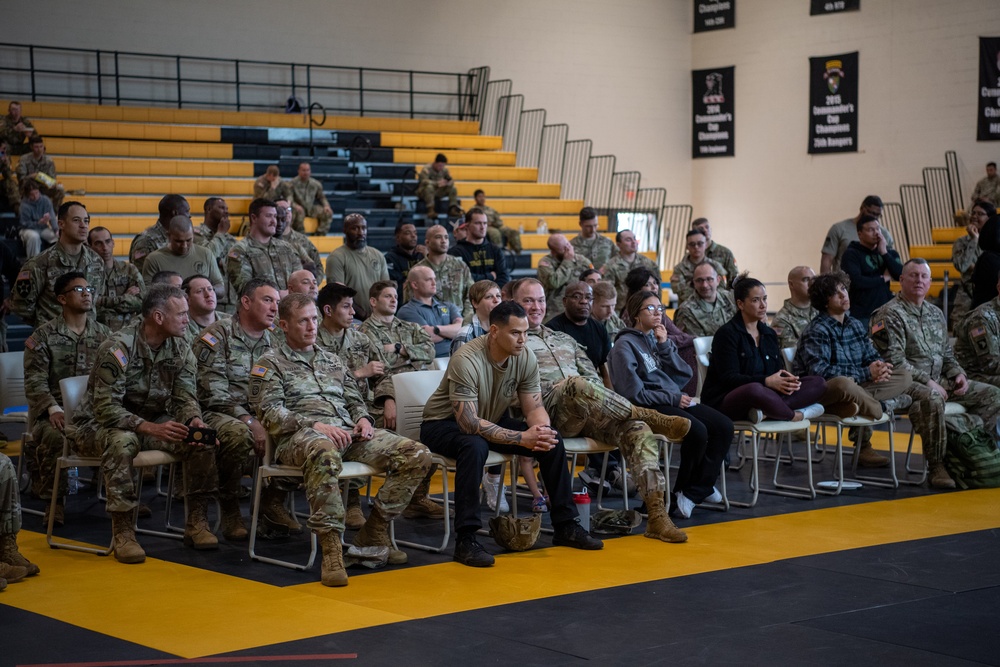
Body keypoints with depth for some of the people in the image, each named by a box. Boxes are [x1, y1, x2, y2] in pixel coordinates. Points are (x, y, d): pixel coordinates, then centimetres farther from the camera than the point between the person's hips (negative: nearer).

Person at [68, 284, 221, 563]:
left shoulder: (180, 351, -1)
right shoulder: (118, 348, -23)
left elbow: (185, 398, -5)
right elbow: (106, 407, -27)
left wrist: (195, 421, -29)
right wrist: (150, 428, -37)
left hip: (153, 422, 6)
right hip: (99, 425, -6)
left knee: (201, 440, -18)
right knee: (122, 441, -39)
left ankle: (196, 522, -6)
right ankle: (123, 533, -33)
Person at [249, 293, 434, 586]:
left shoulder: (333, 361, 30)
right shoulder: (270, 363, 11)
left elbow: (355, 400, 29)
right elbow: (270, 412, -3)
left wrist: (363, 418, 4)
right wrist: (314, 425, -16)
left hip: (348, 431, 6)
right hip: (301, 435, -6)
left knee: (417, 455, -14)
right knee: (324, 453, -46)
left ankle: (374, 530, -5)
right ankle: (331, 544, -41)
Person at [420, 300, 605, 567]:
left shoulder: (525, 358, -11)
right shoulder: (467, 361, -31)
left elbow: (534, 408, -6)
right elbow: (469, 424, -34)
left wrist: (541, 431, -30)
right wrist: (521, 438, -38)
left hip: (492, 419, 6)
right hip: (445, 423, -6)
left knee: (552, 439, -10)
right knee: (475, 445, -39)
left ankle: (565, 526, 3)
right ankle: (465, 539, -33)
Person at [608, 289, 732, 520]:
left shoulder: (658, 338, 16)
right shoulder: (625, 345, -5)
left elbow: (684, 375, 7)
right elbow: (634, 393, -12)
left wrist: (665, 344, -2)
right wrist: (673, 398, -12)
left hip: (675, 400, 8)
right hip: (649, 408, -8)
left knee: (724, 426, -11)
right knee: (697, 431, -29)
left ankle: (695, 491, -6)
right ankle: (683, 490, -7)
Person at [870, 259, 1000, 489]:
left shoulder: (935, 313, 20)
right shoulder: (890, 314, -6)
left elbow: (947, 353, 26)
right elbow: (894, 361, -15)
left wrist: (958, 373, 5)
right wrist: (927, 382, -19)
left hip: (938, 381, 8)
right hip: (907, 384, -8)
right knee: (931, 398, -41)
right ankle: (936, 466, -32)